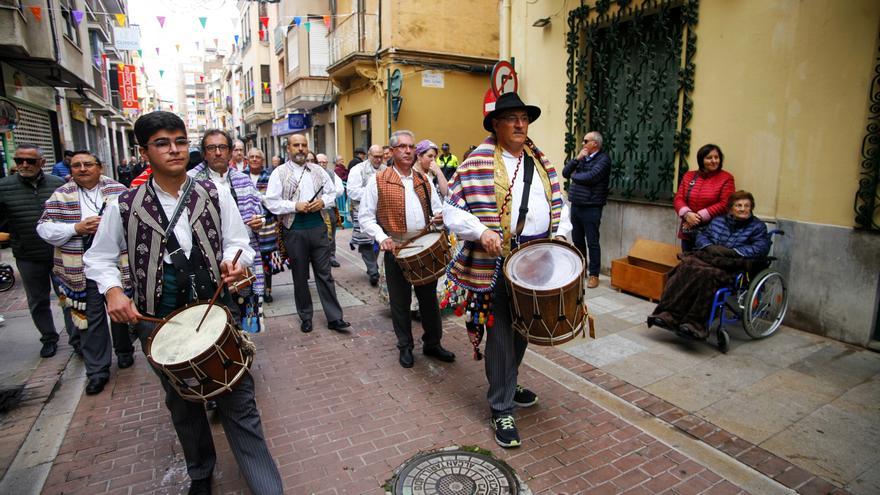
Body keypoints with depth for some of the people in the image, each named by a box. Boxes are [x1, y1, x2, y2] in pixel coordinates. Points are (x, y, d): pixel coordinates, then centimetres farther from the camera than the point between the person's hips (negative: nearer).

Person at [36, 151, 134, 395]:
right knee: (92, 318, 5)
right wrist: (76, 228, -13)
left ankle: (124, 351, 37)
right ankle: (97, 371, 15)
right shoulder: (61, 196, 4)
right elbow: (44, 228, 1)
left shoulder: (118, 190, 2)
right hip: (83, 270, 0)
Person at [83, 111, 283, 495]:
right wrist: (113, 290, -11)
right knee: (182, 404, 20)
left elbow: (240, 244, 2)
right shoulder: (124, 205, -3)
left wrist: (233, 261, -20)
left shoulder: (215, 194, -2)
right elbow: (98, 258, 8)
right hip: (159, 322, 1)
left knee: (238, 401, 2)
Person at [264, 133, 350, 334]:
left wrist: (323, 201, -6)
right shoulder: (279, 173, -1)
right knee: (300, 276, 10)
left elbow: (332, 192, 14)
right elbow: (271, 202, -7)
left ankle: (334, 318, 10)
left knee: (324, 273, 5)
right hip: (294, 230, -2)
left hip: (318, 227, 2)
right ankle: (305, 317, 25)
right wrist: (295, 206, -17)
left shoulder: (318, 171, 10)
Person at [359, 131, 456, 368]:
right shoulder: (378, 180, -4)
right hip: (396, 249, -4)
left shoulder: (424, 179, 10)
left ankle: (432, 343, 29)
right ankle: (405, 347, 26)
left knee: (429, 297, 13)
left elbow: (438, 207, 19)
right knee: (400, 301, 8)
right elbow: (366, 217, -4)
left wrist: (440, 216, -5)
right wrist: (382, 238, -19)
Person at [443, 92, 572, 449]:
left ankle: (508, 385, 43)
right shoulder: (479, 162, -7)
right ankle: (502, 410, 16)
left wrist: (560, 232, 0)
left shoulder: (540, 161, 13)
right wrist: (481, 232, -23)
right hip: (498, 262, -6)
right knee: (502, 335, 1)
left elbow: (558, 203, 18)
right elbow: (451, 208, -9)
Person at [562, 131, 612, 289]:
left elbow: (591, 176, -22)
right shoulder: (582, 157, 14)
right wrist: (577, 159, -5)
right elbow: (565, 172, 8)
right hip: (575, 205, 7)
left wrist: (573, 175, -4)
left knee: (592, 242, -1)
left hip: (591, 208, -7)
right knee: (577, 240, 14)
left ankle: (594, 274, 8)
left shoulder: (603, 159, -7)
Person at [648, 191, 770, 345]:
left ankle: (694, 322, -40)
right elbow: (702, 235, 19)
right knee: (684, 268, -30)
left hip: (733, 266, -4)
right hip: (709, 257, 4)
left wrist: (731, 251, -13)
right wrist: (710, 247, -4)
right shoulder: (718, 220, 25)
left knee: (708, 274, -39)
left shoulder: (758, 227, 12)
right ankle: (668, 314, -38)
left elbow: (761, 248, -3)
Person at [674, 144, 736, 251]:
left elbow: (725, 204, -9)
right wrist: (687, 213, -14)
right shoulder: (689, 176, 11)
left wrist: (700, 216, -15)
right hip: (688, 232, 4)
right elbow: (678, 199, 5)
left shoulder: (726, 178, -1)